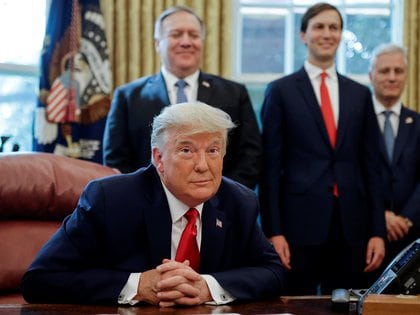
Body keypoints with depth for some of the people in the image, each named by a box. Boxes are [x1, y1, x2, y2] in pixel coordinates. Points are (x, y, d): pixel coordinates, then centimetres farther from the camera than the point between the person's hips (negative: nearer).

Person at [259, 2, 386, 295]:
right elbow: (271, 167, -1)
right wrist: (273, 231, -8)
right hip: (300, 224, -3)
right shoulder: (281, 91, 2)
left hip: (351, 228, 3)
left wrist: (378, 230, 5)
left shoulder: (360, 94, 12)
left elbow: (371, 166, 11)